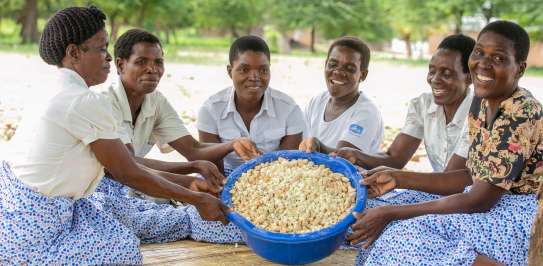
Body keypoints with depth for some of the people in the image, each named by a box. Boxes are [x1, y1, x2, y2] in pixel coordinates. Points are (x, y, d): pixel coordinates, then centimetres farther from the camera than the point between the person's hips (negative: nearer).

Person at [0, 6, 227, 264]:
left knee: (122, 237, 13)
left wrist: (185, 183, 6)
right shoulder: (86, 103, -21)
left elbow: (117, 166, 8)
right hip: (28, 230, -9)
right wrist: (197, 199, -4)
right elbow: (128, 175, -13)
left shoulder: (57, 94, 8)